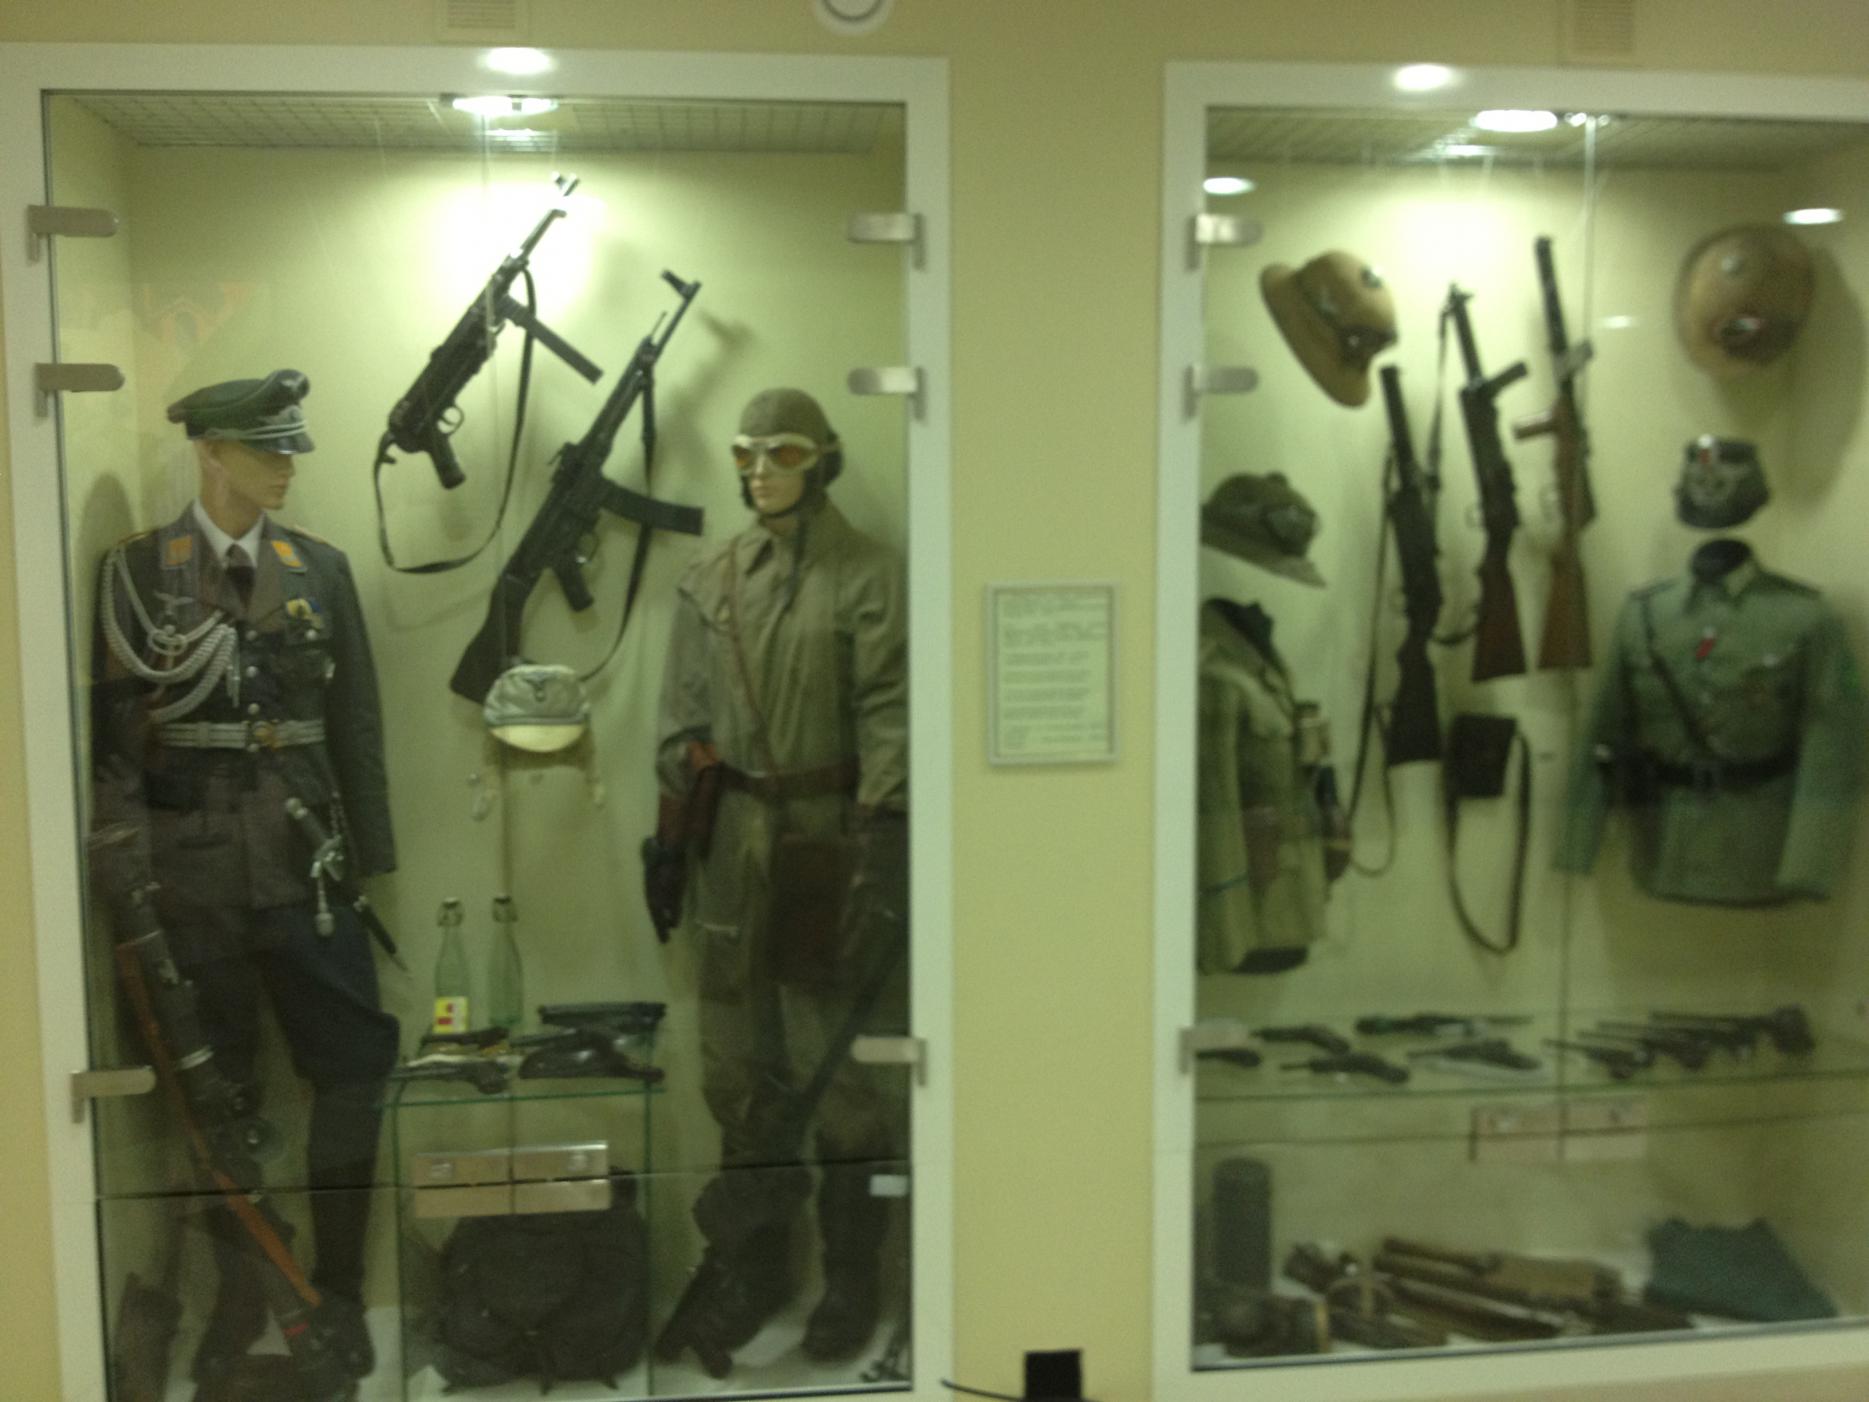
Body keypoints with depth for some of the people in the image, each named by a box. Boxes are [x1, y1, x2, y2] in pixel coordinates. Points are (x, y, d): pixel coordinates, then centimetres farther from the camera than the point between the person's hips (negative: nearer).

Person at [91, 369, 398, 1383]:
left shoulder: (321, 567, 7)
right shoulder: (138, 569, 1)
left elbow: (356, 721, 7)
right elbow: (112, 720, 0)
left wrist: (371, 857, 4)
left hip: (300, 863, 2)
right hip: (190, 869, -1)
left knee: (356, 1065, 0)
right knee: (217, 1086, 10)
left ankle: (338, 1289, 17)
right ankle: (238, 1294, 26)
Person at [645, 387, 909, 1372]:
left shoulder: (870, 577, -5)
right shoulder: (710, 581, 11)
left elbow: (890, 719, -11)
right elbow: (680, 721, 14)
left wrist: (883, 847, -17)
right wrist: (670, 834, 11)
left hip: (832, 840, -5)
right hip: (732, 846, 5)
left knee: (844, 1073, 3)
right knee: (739, 1070, 12)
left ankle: (853, 1279, 20)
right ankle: (751, 1268, 28)